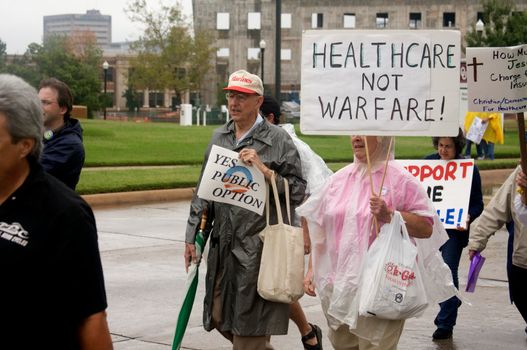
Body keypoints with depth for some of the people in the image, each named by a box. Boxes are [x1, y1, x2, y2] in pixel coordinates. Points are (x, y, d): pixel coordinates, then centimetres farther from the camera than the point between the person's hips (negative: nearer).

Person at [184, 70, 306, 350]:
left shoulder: (278, 139, -5)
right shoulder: (219, 137, 13)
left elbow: (298, 192, -7)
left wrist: (265, 171, -18)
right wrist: (192, 236, 14)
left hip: (259, 246, -6)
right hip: (223, 245, 6)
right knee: (221, 319, 14)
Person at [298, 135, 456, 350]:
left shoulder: (399, 179, -5)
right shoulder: (339, 179, 12)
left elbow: (426, 228, -9)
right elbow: (320, 230, 17)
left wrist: (389, 215, -20)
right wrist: (312, 270, 13)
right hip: (338, 285, 6)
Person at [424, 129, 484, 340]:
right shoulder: (428, 162, 2)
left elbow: (477, 203, -7)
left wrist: (469, 218, -26)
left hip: (454, 229, -4)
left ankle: (445, 324, 5)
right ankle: (451, 303, 42)